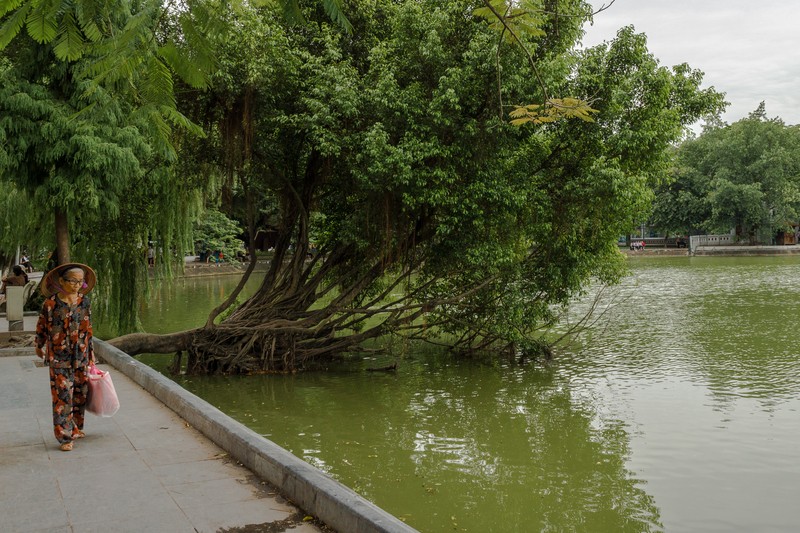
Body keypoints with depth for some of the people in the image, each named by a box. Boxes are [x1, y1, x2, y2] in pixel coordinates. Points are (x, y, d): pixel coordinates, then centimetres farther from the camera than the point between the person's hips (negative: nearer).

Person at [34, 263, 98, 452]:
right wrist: (39, 346, 15)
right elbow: (41, 326, 4)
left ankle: (76, 428, 29)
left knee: (80, 394, 12)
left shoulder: (84, 302, 2)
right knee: (62, 396, -5)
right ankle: (65, 437, 1)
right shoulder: (51, 303, -10)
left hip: (81, 357, 4)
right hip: (59, 358, -4)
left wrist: (91, 353, 12)